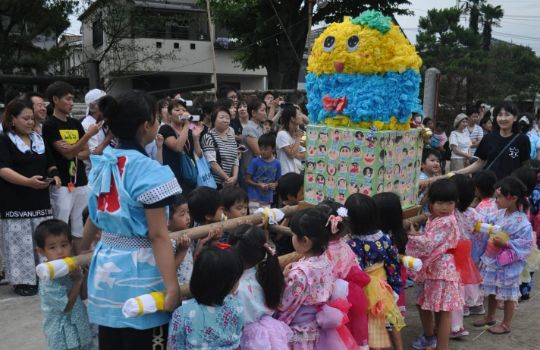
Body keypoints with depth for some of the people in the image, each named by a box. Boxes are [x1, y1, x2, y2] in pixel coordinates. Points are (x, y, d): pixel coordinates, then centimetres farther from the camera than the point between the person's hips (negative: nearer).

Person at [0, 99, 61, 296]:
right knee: (20, 242, -1)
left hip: (40, 200, 6)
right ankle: (22, 280, 9)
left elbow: (50, 163, 22)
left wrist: (54, 175, 0)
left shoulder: (39, 139, 15)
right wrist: (28, 181, -30)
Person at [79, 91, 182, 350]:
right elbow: (158, 236, -20)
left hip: (105, 267, 7)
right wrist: (172, 287, -19)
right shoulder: (150, 172, -18)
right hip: (138, 271, -7)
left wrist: (81, 253, 32)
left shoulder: (102, 165, 5)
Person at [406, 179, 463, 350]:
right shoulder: (433, 219, 8)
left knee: (442, 312, -1)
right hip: (429, 269, 10)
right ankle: (429, 336, 44)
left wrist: (413, 236, -11)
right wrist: (416, 235, -2)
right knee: (422, 304, 23)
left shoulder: (447, 222, -21)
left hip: (442, 271, -10)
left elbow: (429, 245, -25)